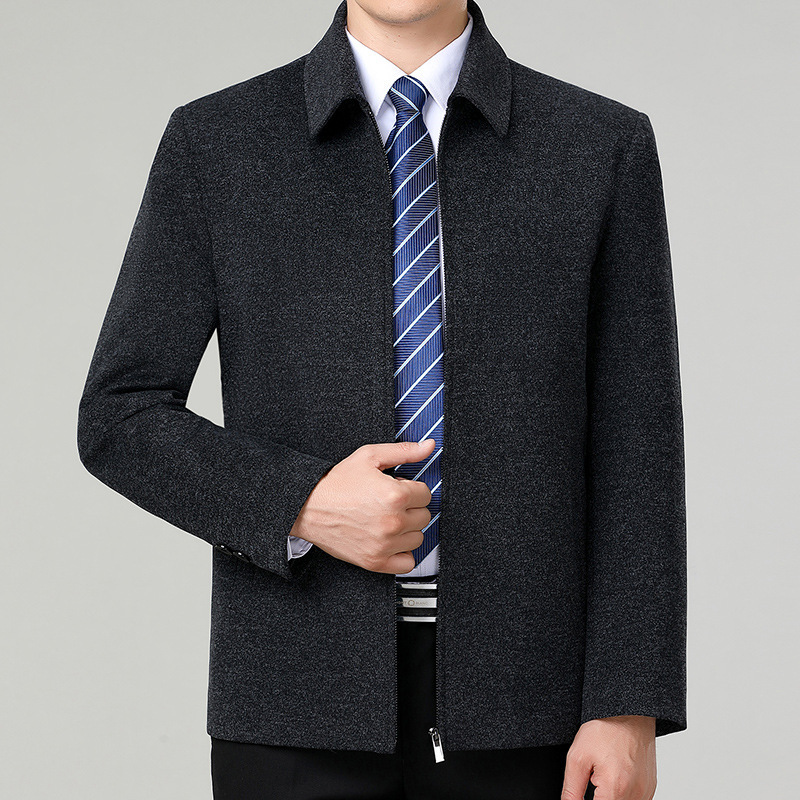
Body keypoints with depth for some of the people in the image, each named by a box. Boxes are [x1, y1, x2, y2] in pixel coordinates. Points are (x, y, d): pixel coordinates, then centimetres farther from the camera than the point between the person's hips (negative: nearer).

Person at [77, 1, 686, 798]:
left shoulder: (606, 147, 2)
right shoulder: (214, 143, 2)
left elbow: (634, 449, 0)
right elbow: (119, 419, 3)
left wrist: (630, 709, -8)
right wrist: (302, 505, -14)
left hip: (518, 701, 0)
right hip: (302, 699, 0)